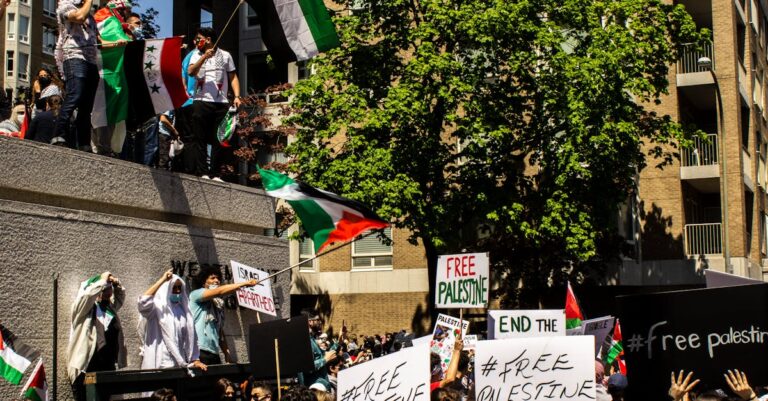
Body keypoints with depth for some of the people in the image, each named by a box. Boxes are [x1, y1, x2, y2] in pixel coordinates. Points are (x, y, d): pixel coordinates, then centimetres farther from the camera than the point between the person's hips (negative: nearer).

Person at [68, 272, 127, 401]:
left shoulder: (110, 307, 16)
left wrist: (117, 284, 12)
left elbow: (121, 296, 33)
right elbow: (87, 294, -23)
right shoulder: (84, 308, -3)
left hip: (108, 367, 7)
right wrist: (103, 280, -12)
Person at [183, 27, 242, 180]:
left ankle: (215, 174, 4)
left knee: (218, 140, 0)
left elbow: (233, 77, 12)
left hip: (221, 104, 0)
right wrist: (204, 57, -15)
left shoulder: (225, 55, 10)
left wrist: (237, 96, -1)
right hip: (201, 102, 0)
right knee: (200, 139, -3)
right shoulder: (197, 55, 12)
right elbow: (191, 72, -4)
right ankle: (202, 173, -2)